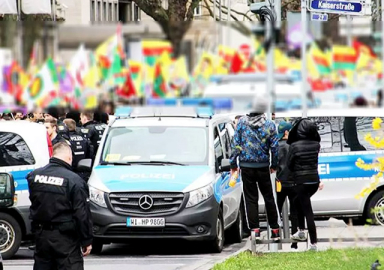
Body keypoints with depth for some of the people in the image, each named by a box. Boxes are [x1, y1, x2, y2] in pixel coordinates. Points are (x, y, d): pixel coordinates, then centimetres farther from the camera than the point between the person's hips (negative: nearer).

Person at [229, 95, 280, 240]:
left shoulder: (242, 122, -3)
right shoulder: (269, 125, -2)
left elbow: (235, 144, -4)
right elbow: (275, 147, 0)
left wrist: (233, 163, 2)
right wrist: (274, 165, 12)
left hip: (246, 166, -1)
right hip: (263, 167, 1)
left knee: (250, 198, 3)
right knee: (268, 197, 10)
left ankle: (255, 229, -4)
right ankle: (274, 229, 12)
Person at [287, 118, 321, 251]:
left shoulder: (294, 146, -13)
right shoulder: (316, 144, -2)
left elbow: (289, 163, -3)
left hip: (302, 181, -5)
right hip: (315, 180, 5)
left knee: (308, 211, -4)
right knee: (298, 202, 28)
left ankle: (313, 243, -6)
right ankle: (300, 230, 30)